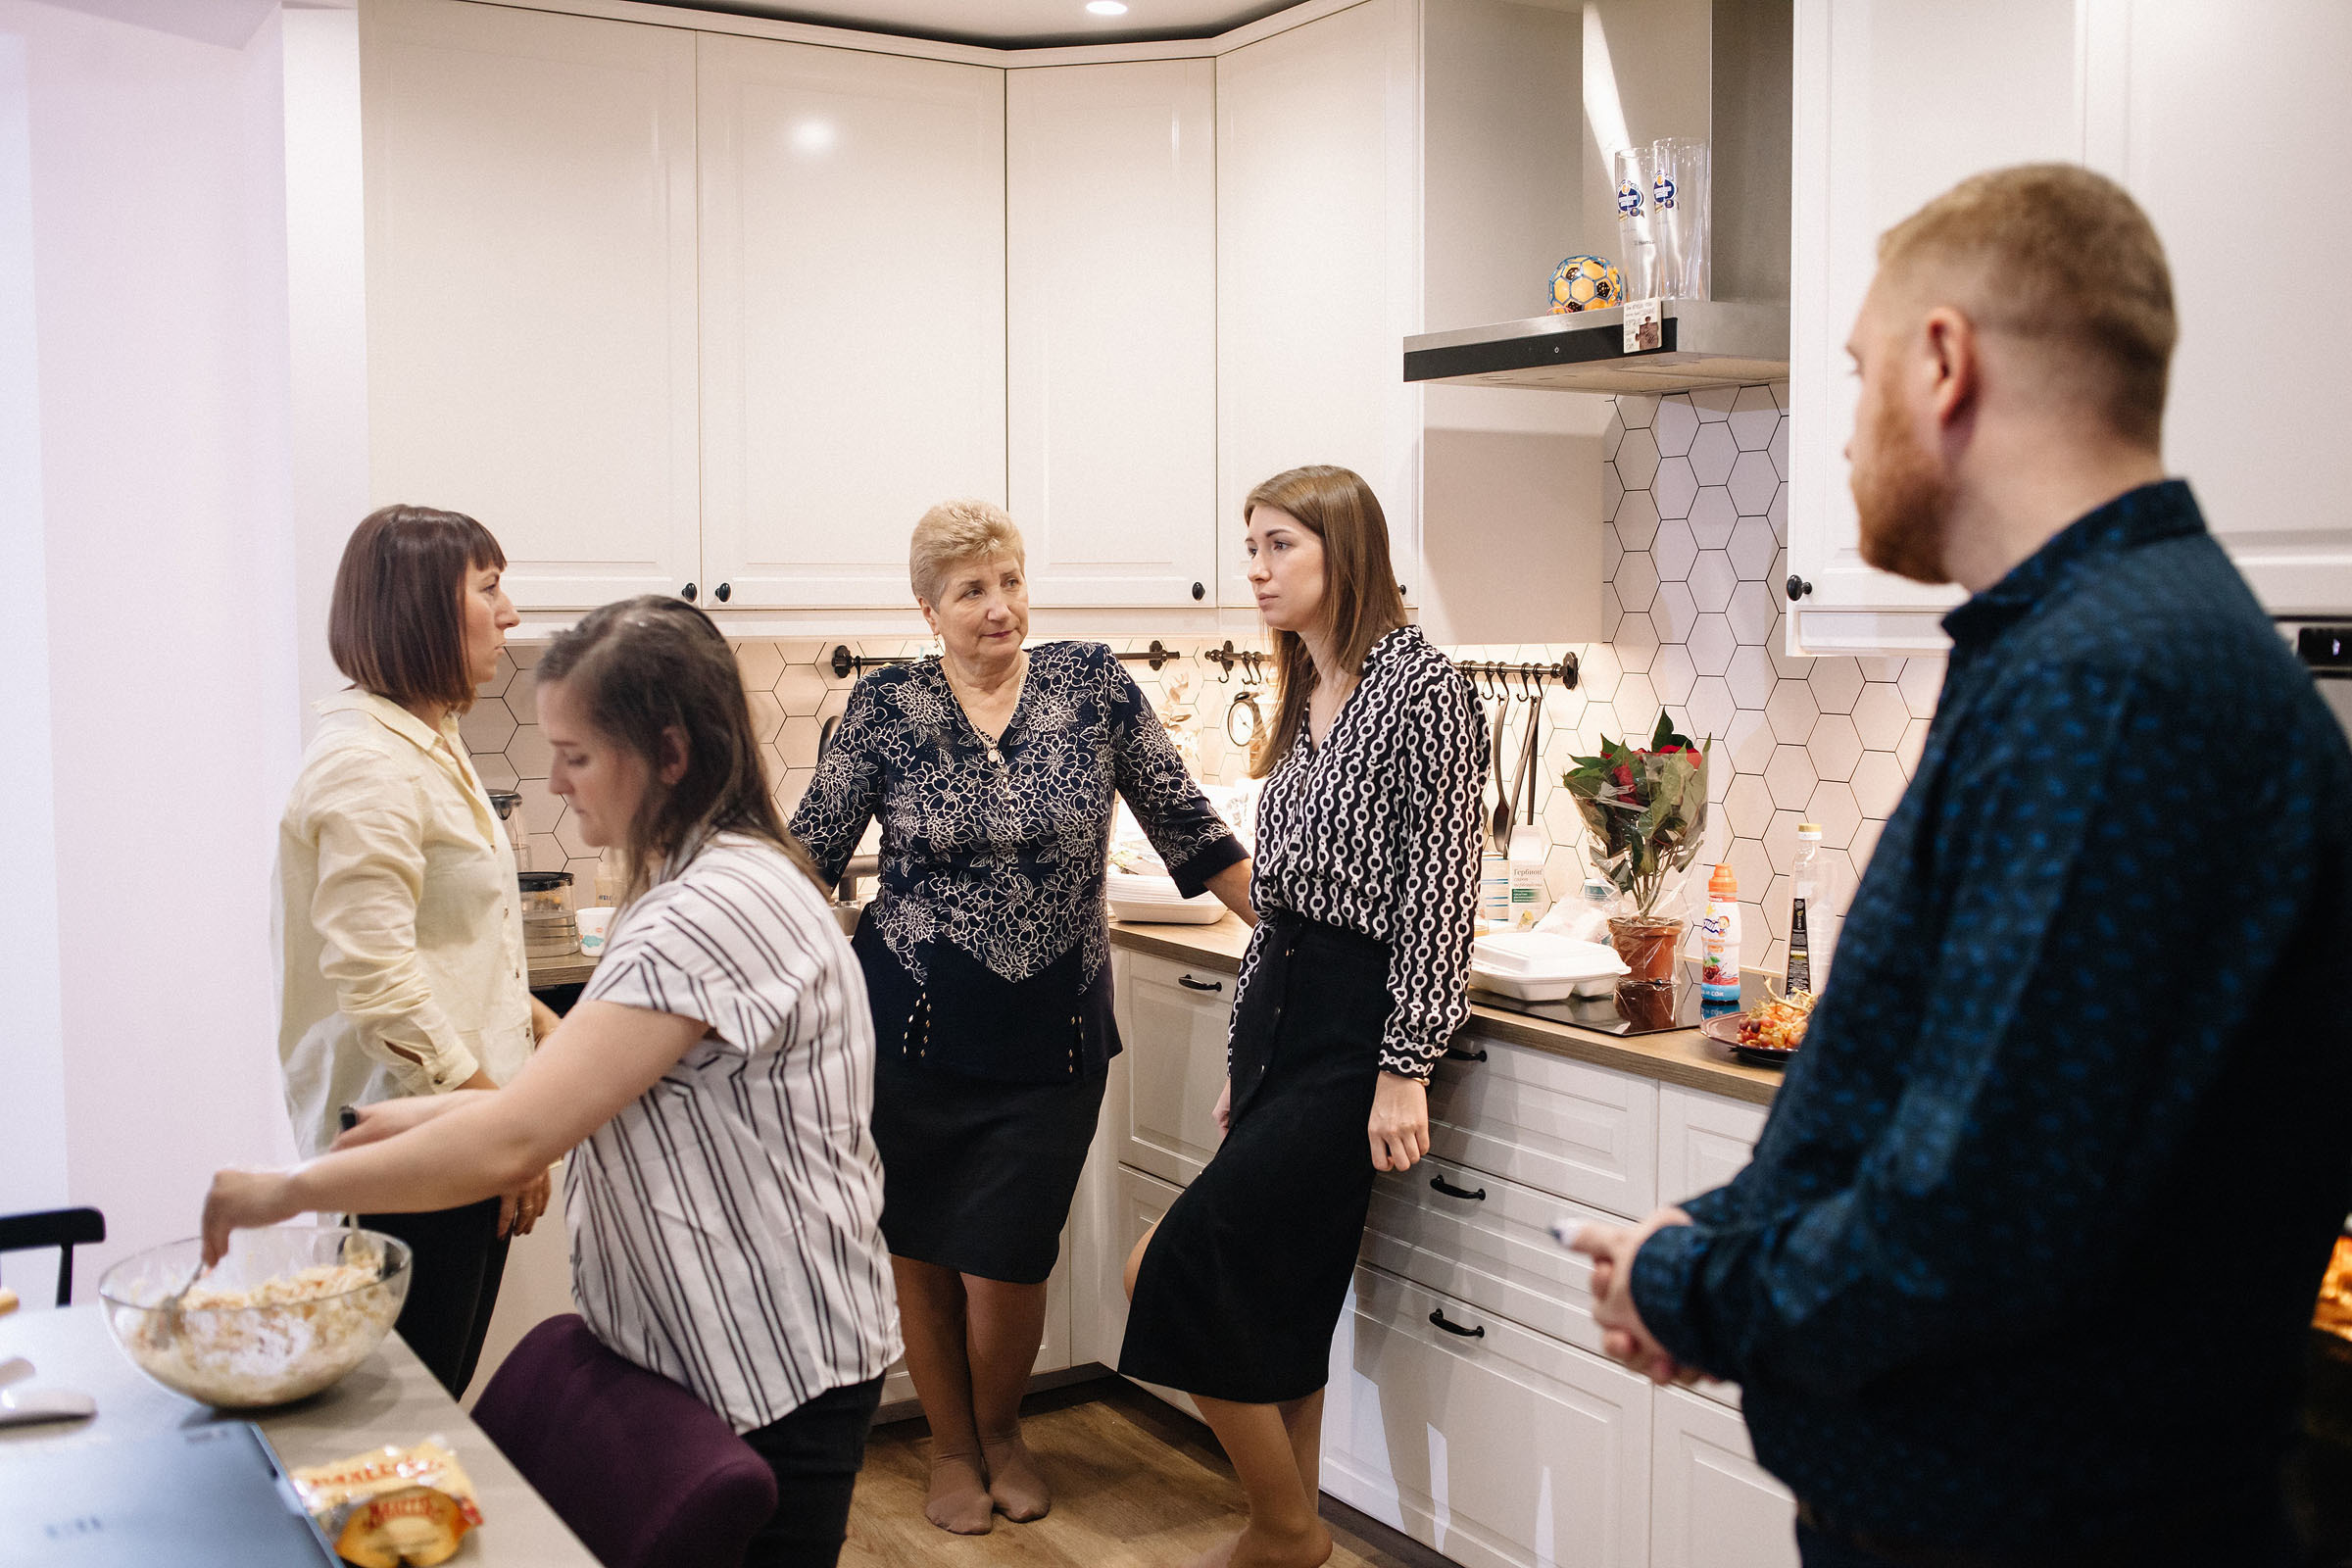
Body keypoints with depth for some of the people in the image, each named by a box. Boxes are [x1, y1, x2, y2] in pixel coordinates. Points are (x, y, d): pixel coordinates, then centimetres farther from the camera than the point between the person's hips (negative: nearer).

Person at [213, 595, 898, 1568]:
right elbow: (577, 1095, 15)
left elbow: (512, 1144, -28)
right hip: (715, 1352, 10)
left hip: (772, 1379, -10)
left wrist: (288, 1189, -17)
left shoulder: (718, 912, -25)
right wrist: (429, 1116, 4)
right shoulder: (712, 882, 11)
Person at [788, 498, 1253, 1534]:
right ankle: (952, 1450, 37)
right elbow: (809, 854, 3)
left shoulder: (1093, 684, -1)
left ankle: (1001, 1430, 36)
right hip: (912, 1029, 0)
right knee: (919, 1253, 11)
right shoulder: (885, 706, -3)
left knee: (1007, 1265, 4)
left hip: (1054, 1035, 0)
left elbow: (1188, 828, 3)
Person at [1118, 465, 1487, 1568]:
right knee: (1276, 1292, 11)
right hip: (1280, 1012, 9)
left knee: (1178, 1266, -11)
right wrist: (1243, 1058, 17)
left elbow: (1440, 894, -15)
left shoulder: (1422, 688, -11)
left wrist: (1404, 1071, -18)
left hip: (1356, 1026, -8)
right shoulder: (1308, 698, 15)